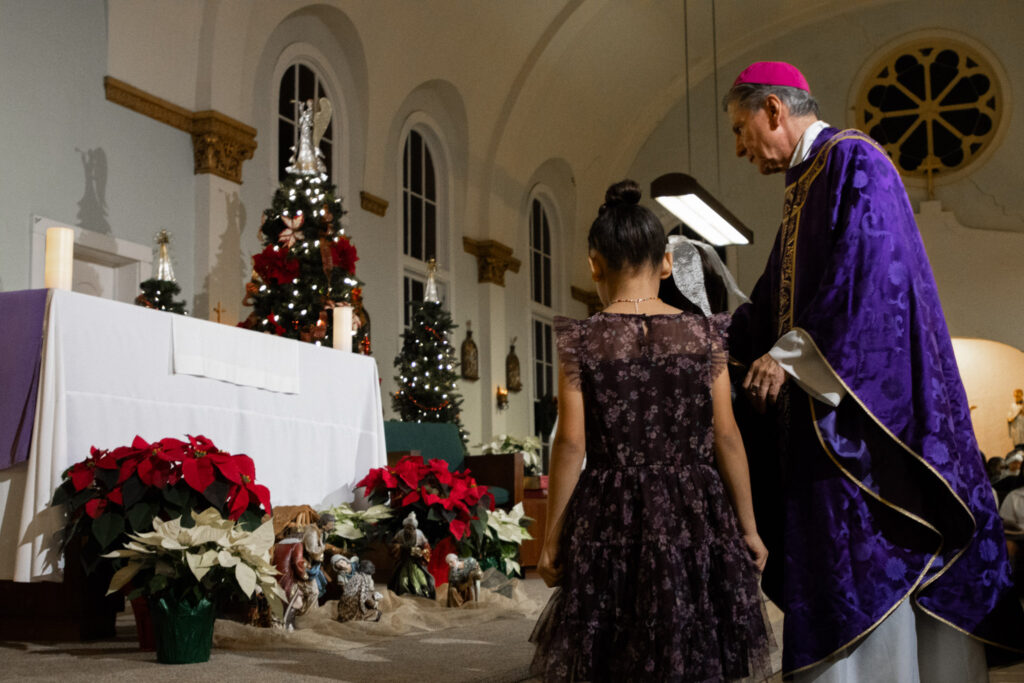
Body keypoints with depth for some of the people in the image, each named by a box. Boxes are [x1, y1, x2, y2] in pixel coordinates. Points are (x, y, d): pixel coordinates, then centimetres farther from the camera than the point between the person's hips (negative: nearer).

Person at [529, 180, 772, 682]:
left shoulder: (580, 341, -4)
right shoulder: (704, 335, -1)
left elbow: (571, 443, -6)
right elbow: (726, 437, -1)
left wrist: (552, 536, 2)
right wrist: (748, 527, 8)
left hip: (610, 521, -1)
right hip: (695, 519, 1)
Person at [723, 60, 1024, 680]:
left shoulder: (852, 161, -6)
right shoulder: (806, 187, 23)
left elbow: (868, 272, -19)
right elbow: (777, 303, 28)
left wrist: (792, 355, -19)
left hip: (868, 397, -9)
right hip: (825, 405, 9)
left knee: (861, 559, -10)